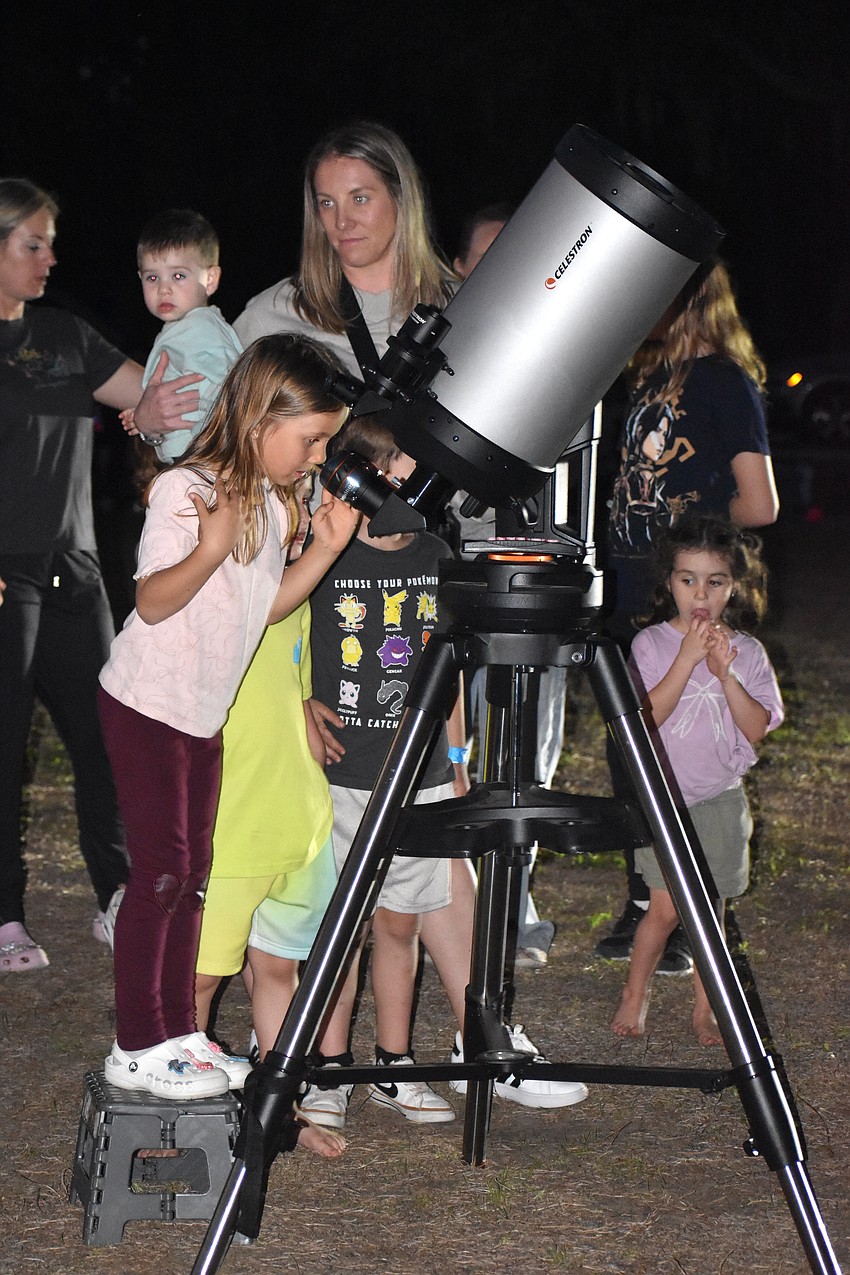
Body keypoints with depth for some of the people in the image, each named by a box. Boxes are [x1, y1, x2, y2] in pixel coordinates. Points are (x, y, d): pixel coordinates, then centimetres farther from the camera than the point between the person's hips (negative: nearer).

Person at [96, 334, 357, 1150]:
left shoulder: (272, 501, 7)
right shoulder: (185, 491, -19)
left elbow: (267, 605, 10)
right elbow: (153, 601, -23)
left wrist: (325, 547, -1)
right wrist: (209, 550, -39)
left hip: (206, 714, 8)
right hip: (147, 706, -8)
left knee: (190, 875, 11)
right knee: (159, 871, -6)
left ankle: (178, 1036, 19)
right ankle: (138, 1050, 2)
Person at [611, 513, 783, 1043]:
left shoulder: (748, 652, 1)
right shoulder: (651, 644, -4)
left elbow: (757, 729, -7)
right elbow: (646, 718, -15)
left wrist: (725, 673, -18)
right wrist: (686, 661, -21)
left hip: (721, 800, 2)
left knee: (711, 908, 5)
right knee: (666, 907, -5)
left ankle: (705, 1010, 17)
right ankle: (635, 995, 16)